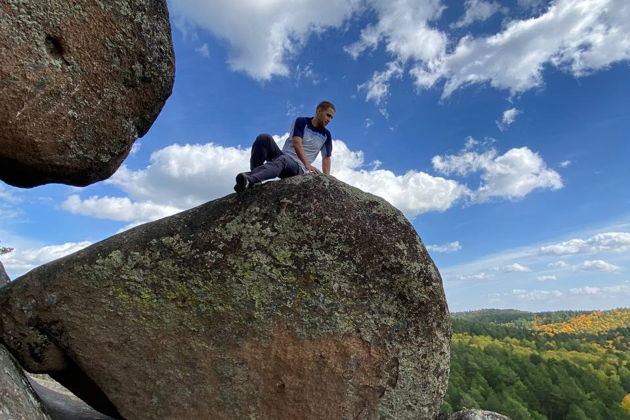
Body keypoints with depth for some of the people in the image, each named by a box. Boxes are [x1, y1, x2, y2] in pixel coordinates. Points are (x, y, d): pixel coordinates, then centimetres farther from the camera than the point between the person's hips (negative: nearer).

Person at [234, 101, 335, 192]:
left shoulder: (326, 135, 12)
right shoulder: (301, 122, 4)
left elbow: (326, 158, 12)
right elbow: (297, 143, -11)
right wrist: (308, 164, -27)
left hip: (299, 167, -1)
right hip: (283, 156, 1)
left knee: (282, 160, -39)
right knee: (264, 138, -25)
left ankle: (250, 180, -61)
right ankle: (254, 173, -33)